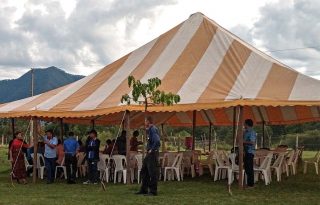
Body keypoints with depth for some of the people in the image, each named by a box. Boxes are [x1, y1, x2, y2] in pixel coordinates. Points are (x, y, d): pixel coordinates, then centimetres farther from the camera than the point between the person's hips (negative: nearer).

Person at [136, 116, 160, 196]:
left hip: (153, 153, -11)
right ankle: (144, 189, 22)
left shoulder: (153, 129, -15)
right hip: (149, 154, 11)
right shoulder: (150, 129, 15)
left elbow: (157, 141, -27)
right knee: (144, 171, 15)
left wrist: (152, 150, -18)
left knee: (153, 173, -4)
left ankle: (153, 191, 2)